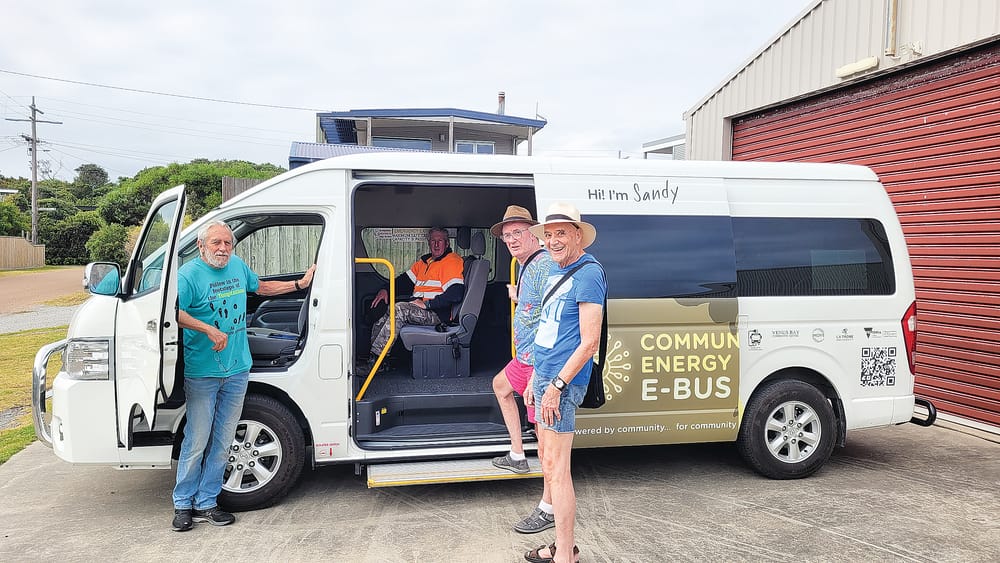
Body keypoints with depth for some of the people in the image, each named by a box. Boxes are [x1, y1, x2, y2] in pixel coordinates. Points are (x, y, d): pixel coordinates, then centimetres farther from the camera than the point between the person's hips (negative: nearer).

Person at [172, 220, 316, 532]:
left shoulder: (238, 265, 10)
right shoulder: (189, 274, -9)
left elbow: (261, 287, 27)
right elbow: (173, 312, -23)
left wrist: (300, 284, 25)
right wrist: (210, 330, -28)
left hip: (237, 370, 6)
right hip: (201, 373, -6)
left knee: (222, 442, 9)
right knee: (197, 441, 0)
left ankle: (206, 503, 20)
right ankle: (183, 504, 17)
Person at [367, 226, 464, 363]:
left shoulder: (452, 261, -5)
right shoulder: (424, 261, 22)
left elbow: (455, 294, -17)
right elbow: (406, 280, 24)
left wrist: (426, 304, -19)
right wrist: (386, 290, 5)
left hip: (439, 313, -9)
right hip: (421, 310, 9)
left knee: (400, 309, -27)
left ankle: (374, 359, -27)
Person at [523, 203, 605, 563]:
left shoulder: (588, 273, -14)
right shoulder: (558, 272, 15)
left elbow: (589, 342, -19)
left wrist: (556, 385, -21)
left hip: (563, 380, -10)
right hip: (545, 376, 10)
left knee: (555, 467, -6)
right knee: (548, 463, 15)